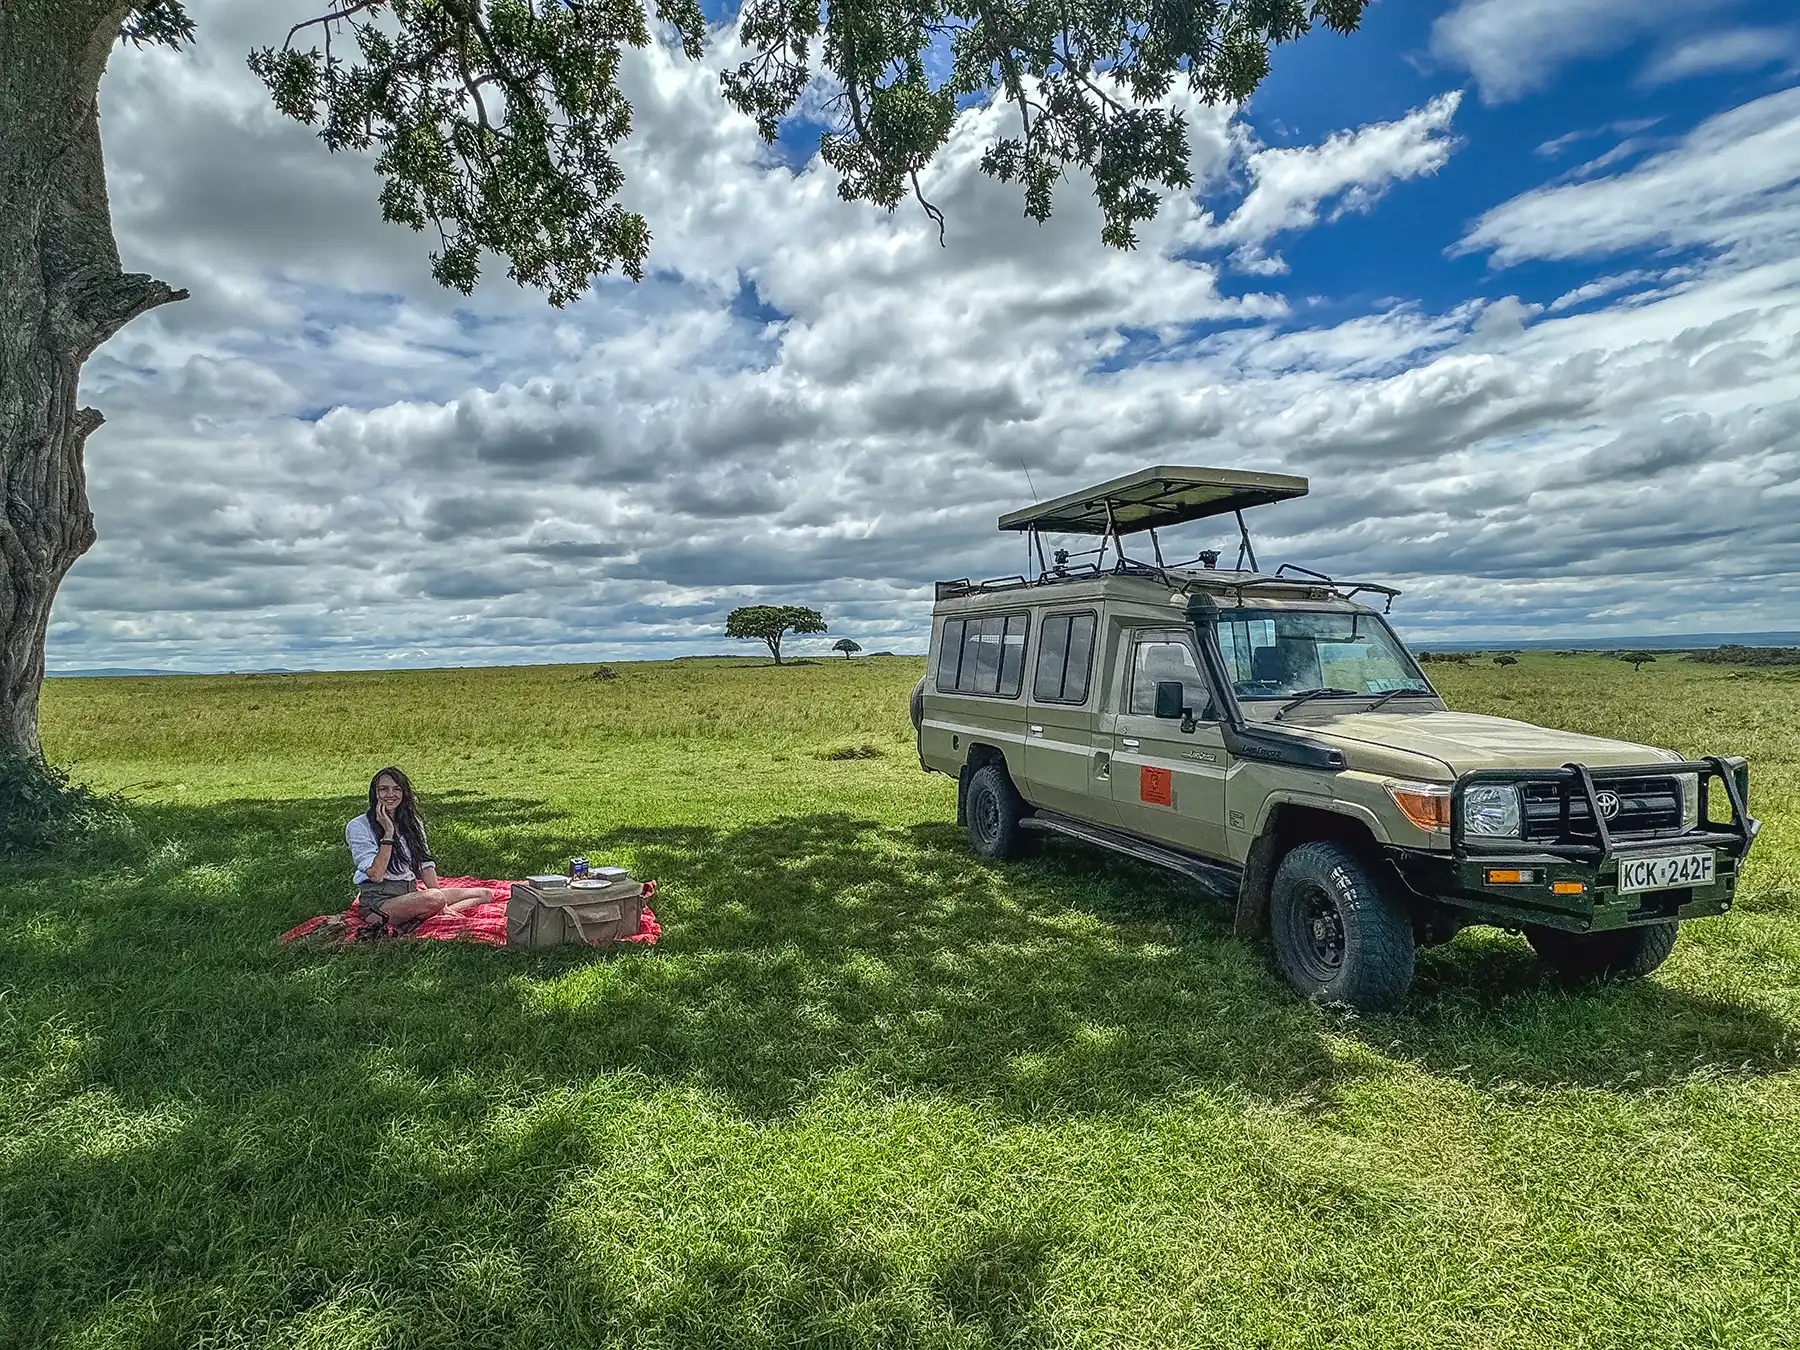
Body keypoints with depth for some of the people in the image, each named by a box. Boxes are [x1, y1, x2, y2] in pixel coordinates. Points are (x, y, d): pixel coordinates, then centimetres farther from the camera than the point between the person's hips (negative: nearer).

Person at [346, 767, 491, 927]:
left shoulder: (412, 821, 14)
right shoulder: (358, 826, -5)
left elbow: (426, 864, 8)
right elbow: (375, 874, -15)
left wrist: (441, 903, -5)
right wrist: (388, 832, -17)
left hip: (411, 892, 8)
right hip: (379, 898, -8)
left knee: (485, 894, -7)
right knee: (433, 898, -38)